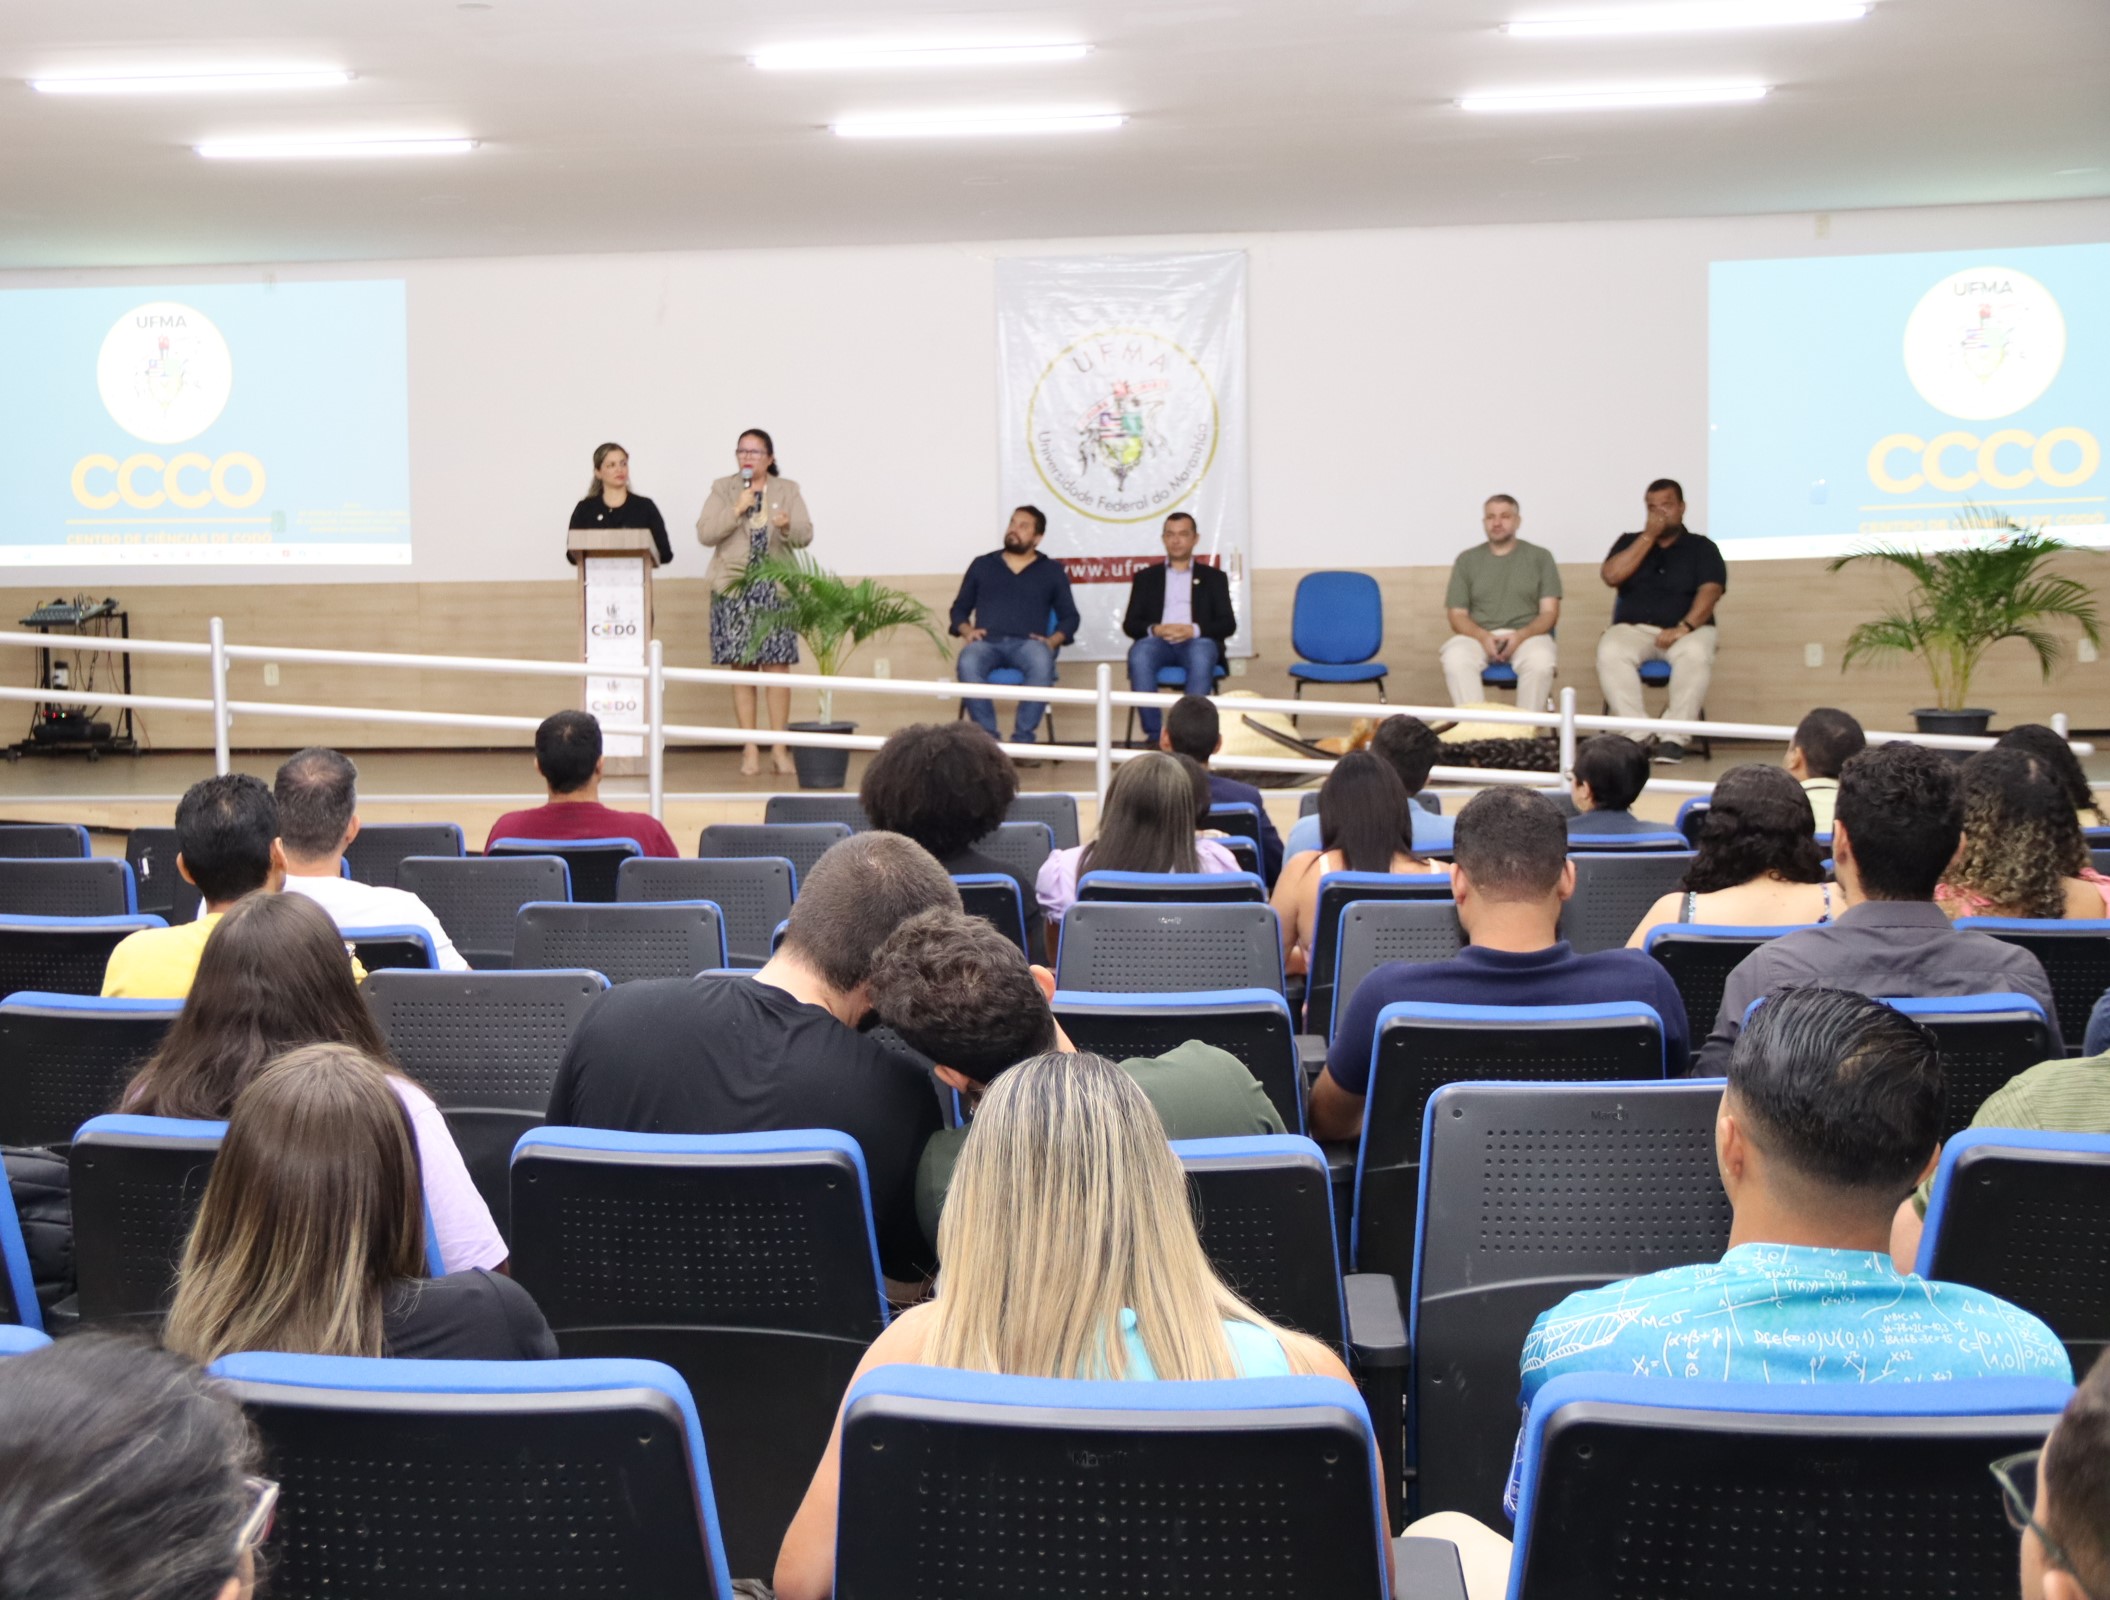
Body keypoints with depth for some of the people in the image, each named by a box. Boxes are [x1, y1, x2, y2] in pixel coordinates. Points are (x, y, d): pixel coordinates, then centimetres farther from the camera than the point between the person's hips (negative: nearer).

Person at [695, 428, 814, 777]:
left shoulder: (788, 490, 10)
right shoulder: (722, 489, 9)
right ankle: (750, 751, 5)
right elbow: (705, 534, -2)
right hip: (733, 587, 0)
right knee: (741, 668, 0)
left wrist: (788, 527, -21)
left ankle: (779, 749, -1)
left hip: (775, 588, 0)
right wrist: (736, 510, -14)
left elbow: (805, 535, 1)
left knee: (776, 666, -6)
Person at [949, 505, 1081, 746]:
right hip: (987, 642, 1)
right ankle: (988, 738, -31)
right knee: (967, 663, -37)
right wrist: (967, 631, -2)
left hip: (1027, 644, -1)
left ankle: (1023, 740, -32)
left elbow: (1070, 617, 14)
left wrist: (1052, 640, -6)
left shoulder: (1052, 570, 19)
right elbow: (959, 608, 20)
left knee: (1042, 663, -38)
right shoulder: (982, 564, 21)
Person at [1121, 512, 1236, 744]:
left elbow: (1228, 624, 8)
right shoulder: (1146, 576, 23)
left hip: (1196, 643, -1)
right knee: (1139, 653, -35)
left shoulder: (1214, 577, 21)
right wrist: (1154, 629, -11)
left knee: (1202, 654, -38)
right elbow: (1129, 623, 12)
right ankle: (1153, 736, -35)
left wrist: (1194, 630, -12)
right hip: (1158, 642, 1)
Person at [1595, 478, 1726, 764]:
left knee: (1695, 654, -37)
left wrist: (1684, 627, -23)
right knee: (1610, 652, -33)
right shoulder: (1630, 542, 17)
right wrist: (1648, 536, -4)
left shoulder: (1701, 547, 11)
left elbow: (1710, 591, -5)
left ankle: (1674, 738, -33)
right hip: (1633, 629, 1)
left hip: (1686, 630, -1)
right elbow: (1611, 576, -2)